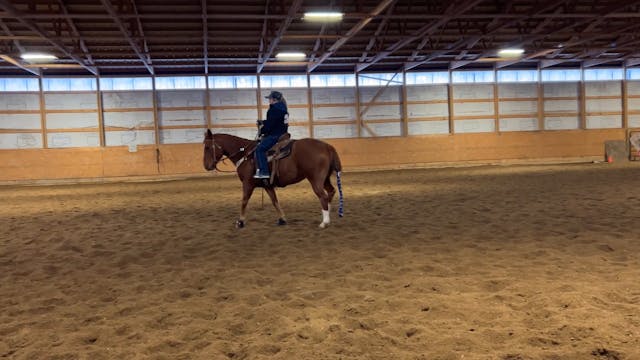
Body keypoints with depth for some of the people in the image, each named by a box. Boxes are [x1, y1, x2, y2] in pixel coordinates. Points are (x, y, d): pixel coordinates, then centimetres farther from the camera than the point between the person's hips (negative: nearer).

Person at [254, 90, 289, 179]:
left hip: (275, 135, -11)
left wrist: (262, 132, -4)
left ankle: (264, 172, -22)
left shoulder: (274, 109, -16)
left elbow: (270, 124, -18)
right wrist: (263, 122, 20)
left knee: (260, 149, -14)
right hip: (282, 133, 11)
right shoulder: (282, 108, 16)